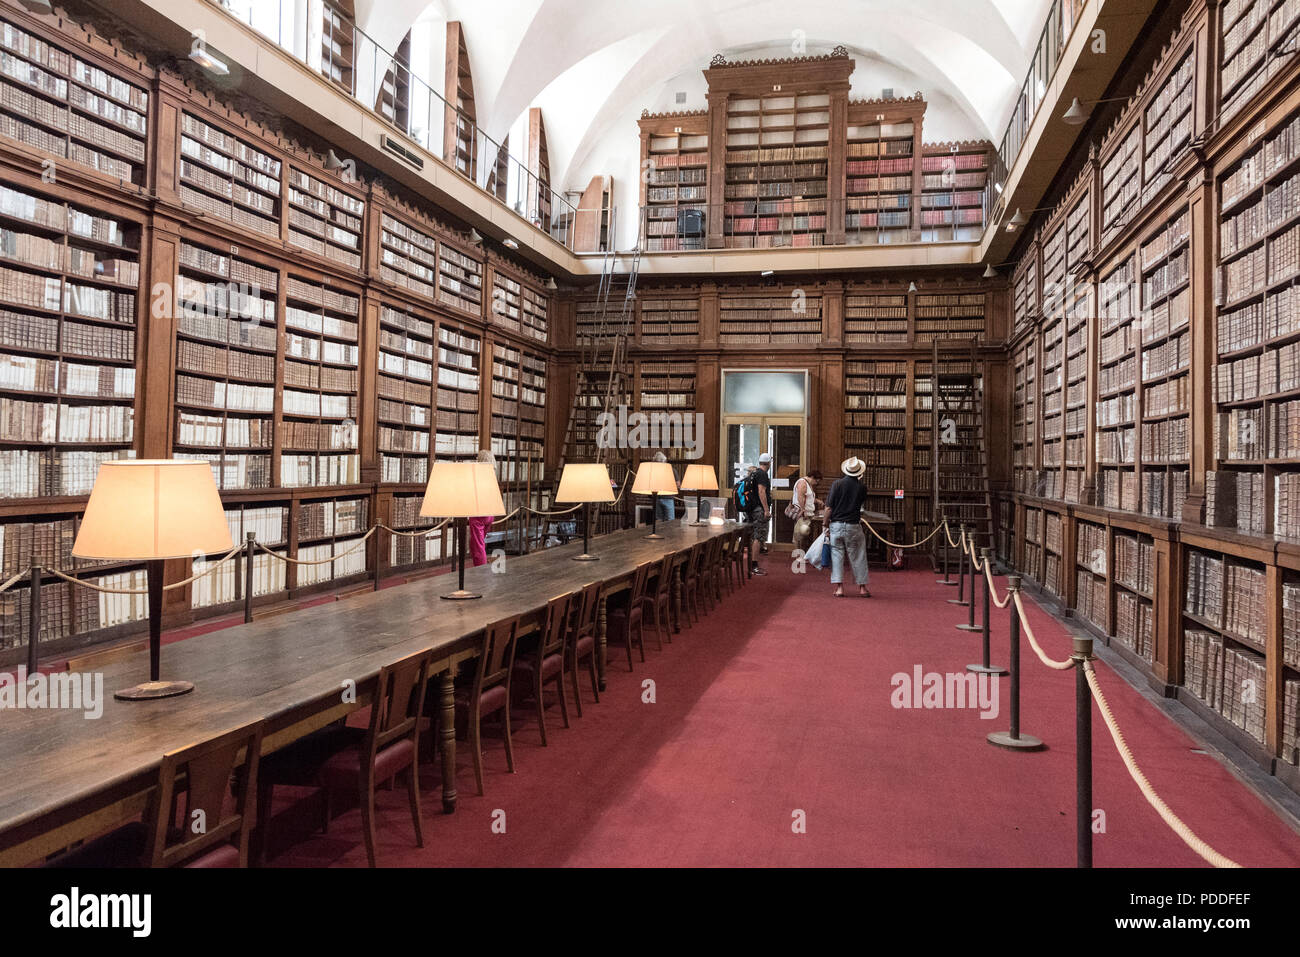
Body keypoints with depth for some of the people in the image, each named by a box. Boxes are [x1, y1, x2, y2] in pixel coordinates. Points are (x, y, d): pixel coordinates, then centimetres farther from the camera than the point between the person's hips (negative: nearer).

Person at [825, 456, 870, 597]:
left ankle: (839, 588, 2)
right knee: (857, 557, 11)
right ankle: (862, 587, 17)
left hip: (836, 524, -1)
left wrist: (826, 523, 4)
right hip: (853, 526, 1)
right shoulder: (862, 487, -3)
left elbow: (829, 507, -8)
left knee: (837, 556, 5)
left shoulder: (837, 484, -6)